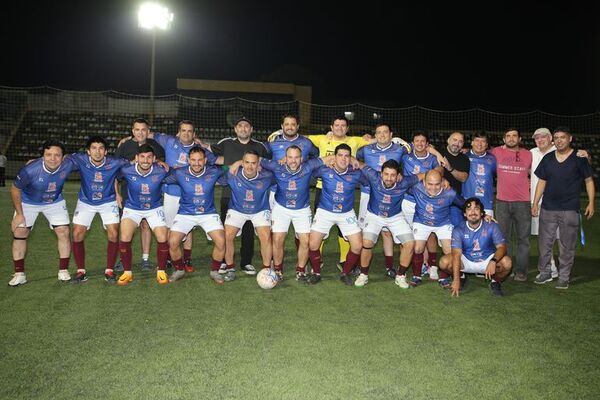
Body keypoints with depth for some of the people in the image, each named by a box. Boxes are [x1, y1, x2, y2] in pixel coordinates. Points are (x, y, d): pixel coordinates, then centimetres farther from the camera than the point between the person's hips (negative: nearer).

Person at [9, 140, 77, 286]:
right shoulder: (30, 170, -35)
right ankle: (19, 274, 8)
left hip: (55, 202, 1)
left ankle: (63, 271, 7)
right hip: (28, 202, -1)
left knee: (63, 232, -7)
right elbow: (15, 189, -17)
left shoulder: (68, 165, -30)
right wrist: (19, 214, -13)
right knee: (19, 233, -5)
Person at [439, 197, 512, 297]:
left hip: (487, 260, -1)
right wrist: (456, 280, -33)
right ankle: (461, 276, 11)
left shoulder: (491, 226, -15)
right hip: (466, 261, 1)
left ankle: (495, 282, 5)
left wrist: (493, 261, -44)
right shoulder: (458, 230, -16)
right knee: (444, 262, -24)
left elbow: (502, 247, -21)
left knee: (507, 263, -30)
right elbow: (456, 254, -24)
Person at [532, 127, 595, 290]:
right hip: (548, 209, 3)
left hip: (570, 210, -3)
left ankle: (564, 277, 16)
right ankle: (544, 273, 22)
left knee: (567, 246, 4)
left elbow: (589, 181, 3)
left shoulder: (579, 158, -2)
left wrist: (591, 203, -4)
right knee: (544, 243, 7)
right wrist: (535, 203, 7)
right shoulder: (547, 158, 7)